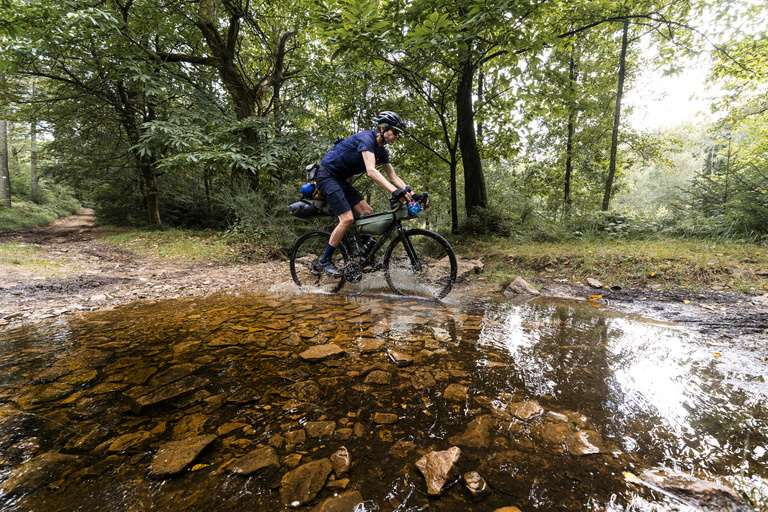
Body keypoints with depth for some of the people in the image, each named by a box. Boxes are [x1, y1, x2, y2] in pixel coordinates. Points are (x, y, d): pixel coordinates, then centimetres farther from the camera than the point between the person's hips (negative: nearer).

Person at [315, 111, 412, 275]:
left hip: (341, 180, 9)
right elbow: (371, 171, -36)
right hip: (327, 175, -9)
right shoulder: (366, 138, -22)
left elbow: (393, 177, 6)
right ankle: (325, 261, -6)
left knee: (367, 211, -2)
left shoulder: (381, 151, 6)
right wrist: (395, 191, -46)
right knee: (347, 218, -18)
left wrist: (411, 194, -8)